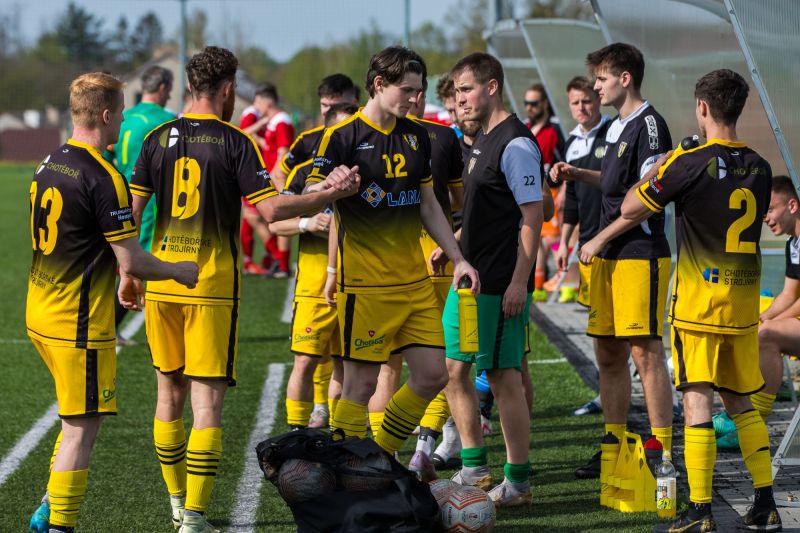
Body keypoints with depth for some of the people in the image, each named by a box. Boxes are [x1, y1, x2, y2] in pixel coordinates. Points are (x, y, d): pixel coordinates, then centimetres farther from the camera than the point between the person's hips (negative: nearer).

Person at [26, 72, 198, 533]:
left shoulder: (50, 165, 9)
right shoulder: (104, 178, -19)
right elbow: (132, 261, -18)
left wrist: (121, 283, 26)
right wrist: (178, 271, 1)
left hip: (41, 314, 9)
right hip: (80, 323, -9)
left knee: (79, 419, 21)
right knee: (81, 430, -1)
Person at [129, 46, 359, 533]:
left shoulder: (158, 138, 4)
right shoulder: (236, 143, -8)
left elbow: (131, 210, 4)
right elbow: (270, 209, -14)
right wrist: (333, 193, -4)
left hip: (162, 283, 4)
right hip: (214, 287, -4)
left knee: (170, 392, 17)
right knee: (208, 401, -4)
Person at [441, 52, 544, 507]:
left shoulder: (516, 144, -15)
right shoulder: (481, 140, 14)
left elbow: (532, 217, -18)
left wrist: (519, 282, -21)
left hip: (501, 284, -10)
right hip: (469, 277, 10)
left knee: (504, 377, -4)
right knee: (454, 367, 13)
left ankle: (518, 482, 4)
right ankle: (475, 469, 22)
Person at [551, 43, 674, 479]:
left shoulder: (648, 124, -12)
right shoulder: (616, 127, 17)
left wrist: (601, 237, -17)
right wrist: (578, 174, 19)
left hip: (641, 254, -9)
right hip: (609, 256, 9)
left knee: (644, 352, -8)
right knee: (609, 354, 11)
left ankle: (661, 451, -5)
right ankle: (614, 445, 19)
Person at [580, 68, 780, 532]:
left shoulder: (691, 163, -13)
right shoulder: (759, 168, 7)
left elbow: (632, 207, -4)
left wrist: (656, 171, 16)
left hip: (699, 302, -6)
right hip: (744, 304, 6)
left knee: (698, 403, -7)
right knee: (741, 403, 15)